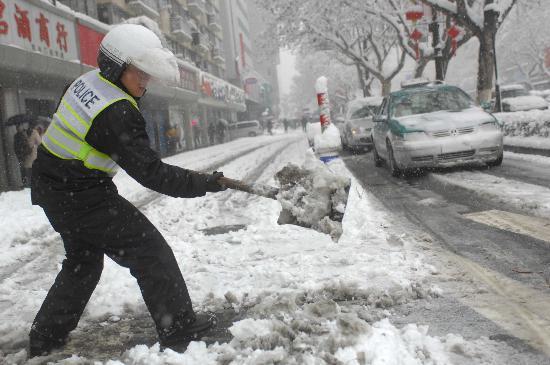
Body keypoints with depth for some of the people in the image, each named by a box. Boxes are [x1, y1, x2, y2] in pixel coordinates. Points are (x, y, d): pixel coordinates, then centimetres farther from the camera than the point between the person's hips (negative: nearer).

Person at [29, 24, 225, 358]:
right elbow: (150, 172, -26)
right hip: (85, 200, -9)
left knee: (83, 259, 25)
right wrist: (205, 183, -19)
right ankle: (180, 328, 9)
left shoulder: (86, 81, 1)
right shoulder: (117, 114, -25)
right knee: (150, 252, 1)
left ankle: (45, 337, 32)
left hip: (53, 191, 9)